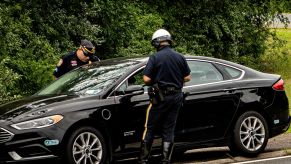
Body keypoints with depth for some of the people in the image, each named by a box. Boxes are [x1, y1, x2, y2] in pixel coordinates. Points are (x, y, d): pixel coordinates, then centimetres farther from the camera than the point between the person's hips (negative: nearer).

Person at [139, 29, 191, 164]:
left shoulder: (155, 58, -11)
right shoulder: (179, 57, 2)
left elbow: (146, 79, -15)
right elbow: (187, 78, 6)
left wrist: (155, 82, 5)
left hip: (160, 97, -4)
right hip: (176, 97, 4)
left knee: (150, 129, 5)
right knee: (169, 130, 10)